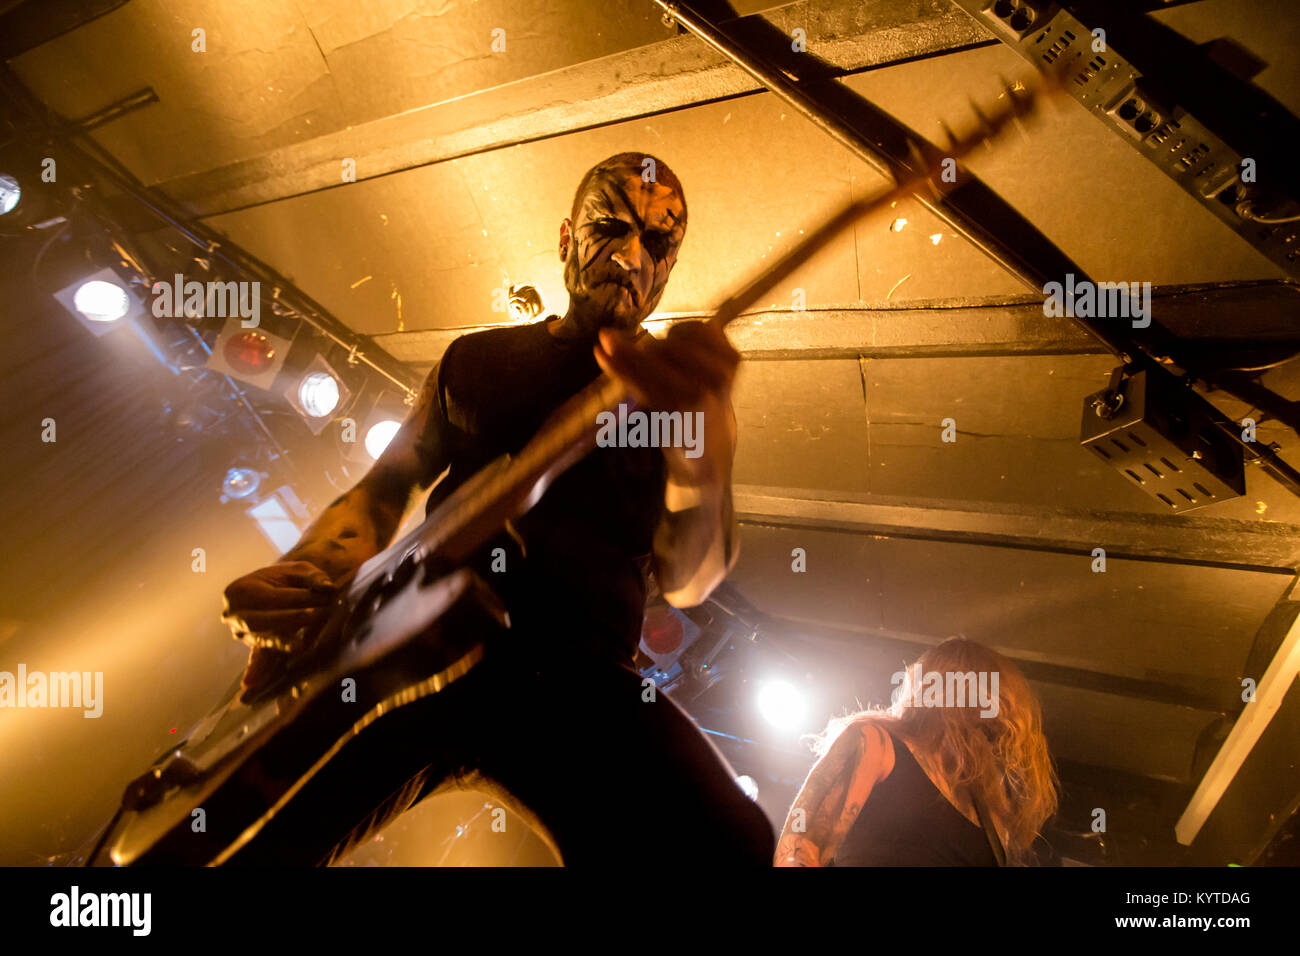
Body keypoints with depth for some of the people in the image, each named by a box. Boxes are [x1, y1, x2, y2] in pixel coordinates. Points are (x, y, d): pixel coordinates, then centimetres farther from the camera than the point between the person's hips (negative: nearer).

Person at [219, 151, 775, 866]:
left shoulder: (675, 386, 12)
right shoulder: (477, 359, 19)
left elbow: (685, 581, -2)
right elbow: (385, 486, 23)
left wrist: (704, 441, -24)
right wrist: (313, 567, 0)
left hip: (575, 676, -2)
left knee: (729, 848, -31)